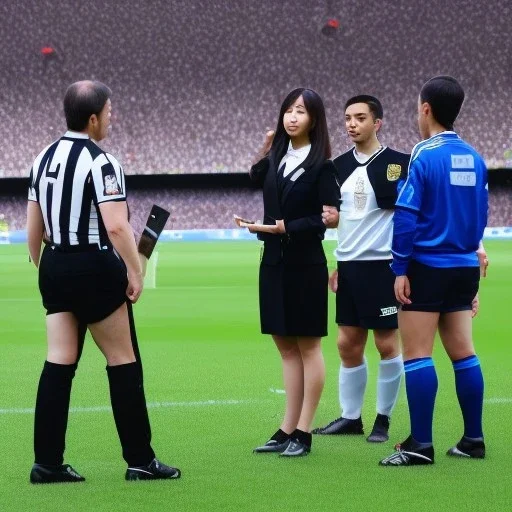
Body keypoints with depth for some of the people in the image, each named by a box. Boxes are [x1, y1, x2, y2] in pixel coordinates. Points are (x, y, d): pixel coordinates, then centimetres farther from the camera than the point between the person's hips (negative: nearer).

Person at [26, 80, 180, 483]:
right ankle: (140, 460, 7)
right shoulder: (101, 162, -14)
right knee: (122, 361, 2)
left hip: (55, 267, 7)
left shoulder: (44, 159, 10)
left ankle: (47, 462, 3)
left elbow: (34, 228, 15)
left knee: (59, 361, 6)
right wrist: (135, 272, -13)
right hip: (94, 268, -7)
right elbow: (116, 226, -21)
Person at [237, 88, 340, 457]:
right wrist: (264, 151, 16)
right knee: (285, 345, 9)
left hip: (305, 265, -6)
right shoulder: (276, 158, 9)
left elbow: (331, 217, -14)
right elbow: (257, 177, 30)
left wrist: (285, 228, -19)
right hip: (274, 261, 6)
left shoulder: (320, 166, -9)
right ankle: (288, 429, 12)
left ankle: (304, 433, 3)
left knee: (307, 345, 0)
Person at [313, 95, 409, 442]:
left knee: (387, 344, 0)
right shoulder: (340, 165, 10)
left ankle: (384, 419, 10)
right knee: (348, 345, 8)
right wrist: (336, 265, 16)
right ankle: (350, 417, 18)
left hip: (383, 265, -6)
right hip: (348, 267, 6)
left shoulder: (396, 163, -7)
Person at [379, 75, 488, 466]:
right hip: (465, 268, 7)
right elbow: (480, 216, 14)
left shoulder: (424, 156, -12)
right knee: (463, 352, 11)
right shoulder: (474, 158, 7)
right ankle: (473, 439, 13)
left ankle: (421, 444, -4)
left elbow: (406, 217, -15)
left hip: (427, 268, -7)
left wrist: (400, 269, -10)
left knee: (417, 354, -3)